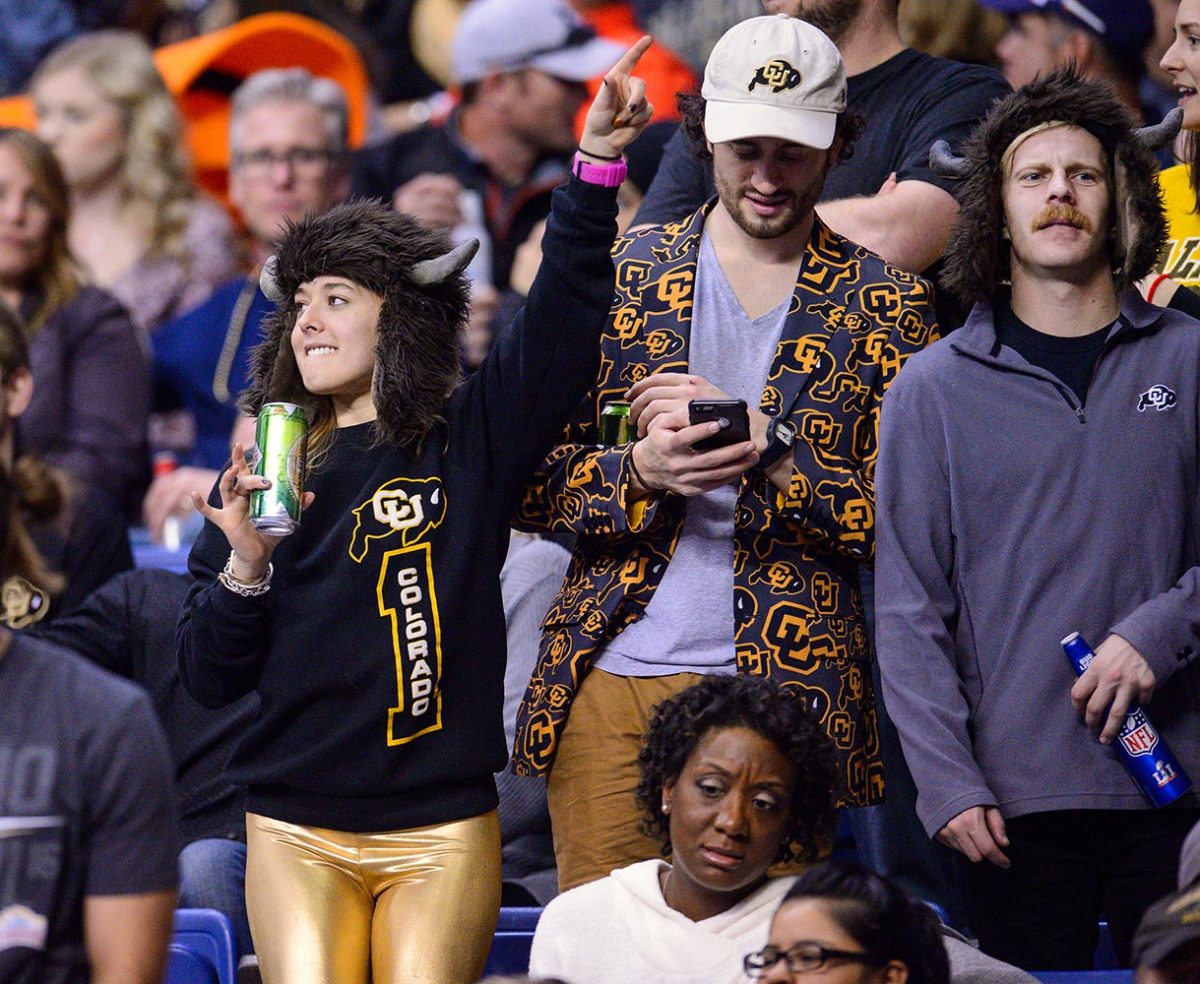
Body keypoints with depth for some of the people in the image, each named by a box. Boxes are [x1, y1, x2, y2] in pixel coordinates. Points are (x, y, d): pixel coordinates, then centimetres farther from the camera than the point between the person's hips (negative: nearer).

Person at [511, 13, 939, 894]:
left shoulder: (886, 306, 6)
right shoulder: (624, 274, 10)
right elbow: (530, 481, 8)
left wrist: (754, 446, -12)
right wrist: (640, 472, -13)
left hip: (784, 689, -2)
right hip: (613, 682, 2)